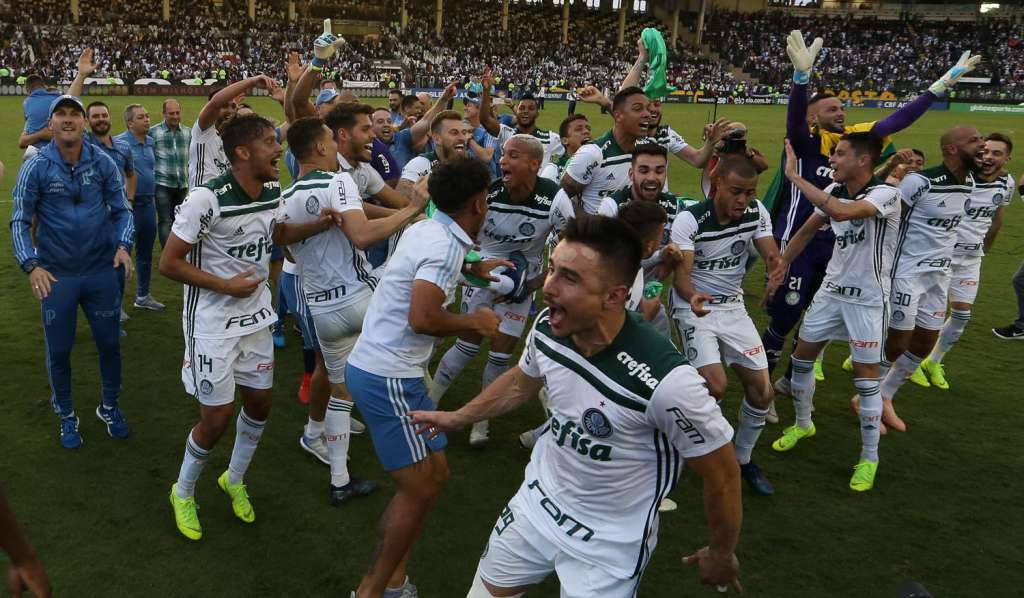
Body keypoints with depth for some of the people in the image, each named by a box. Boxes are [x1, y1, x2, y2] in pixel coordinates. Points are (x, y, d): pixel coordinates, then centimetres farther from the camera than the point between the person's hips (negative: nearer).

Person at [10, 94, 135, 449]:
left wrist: (123, 245, -17)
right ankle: (66, 416, 33)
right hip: (56, 276, -1)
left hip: (102, 272, 1)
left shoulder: (103, 163, -4)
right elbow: (20, 222, -7)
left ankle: (109, 407, 36)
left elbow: (121, 210, 1)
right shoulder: (35, 168, -8)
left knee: (109, 344, 13)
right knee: (58, 352, 11)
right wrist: (31, 265, -20)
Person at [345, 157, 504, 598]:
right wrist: (474, 321, -11)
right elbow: (422, 319, -27)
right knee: (418, 489, 0)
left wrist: (475, 267, 40)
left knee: (434, 474, 15)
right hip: (388, 378, -9)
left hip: (374, 366, 9)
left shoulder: (424, 229, 9)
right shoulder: (444, 246, -18)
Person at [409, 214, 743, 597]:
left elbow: (722, 474, -18)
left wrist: (722, 555, -2)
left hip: (609, 546, -5)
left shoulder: (665, 380, -35)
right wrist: (456, 418, 19)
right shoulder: (547, 327, -17)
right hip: (538, 502, 5)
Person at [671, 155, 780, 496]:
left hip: (733, 307, 5)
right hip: (695, 307, -5)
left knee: (763, 391, 2)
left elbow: (772, 255, -11)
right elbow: (681, 276, -25)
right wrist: (693, 296, -48)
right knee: (716, 385, -22)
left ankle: (743, 458, 27)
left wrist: (776, 263, -36)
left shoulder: (757, 212, -6)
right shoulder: (689, 219, -21)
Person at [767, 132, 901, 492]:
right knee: (801, 357, 12)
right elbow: (807, 230, 14)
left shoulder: (886, 194, -22)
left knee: (865, 376, -3)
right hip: (831, 290, 6)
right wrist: (782, 266, 15)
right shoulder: (834, 192, -2)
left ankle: (869, 458, 13)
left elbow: (842, 212, -41)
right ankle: (802, 424, 35)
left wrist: (795, 176, -37)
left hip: (868, 299, -6)